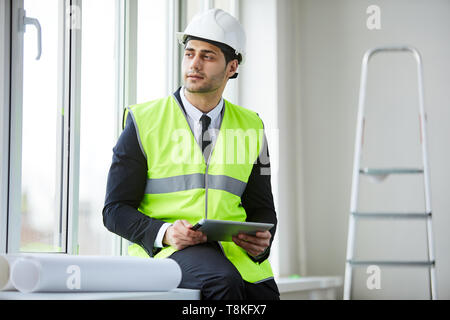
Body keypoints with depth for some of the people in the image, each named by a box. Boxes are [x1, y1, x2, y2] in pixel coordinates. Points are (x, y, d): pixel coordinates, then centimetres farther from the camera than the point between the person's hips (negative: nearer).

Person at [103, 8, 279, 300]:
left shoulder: (250, 128, 14)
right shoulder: (145, 122, 4)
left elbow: (262, 208, 17)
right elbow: (116, 210, 1)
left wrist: (261, 240, -7)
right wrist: (165, 232, -18)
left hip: (235, 252, 4)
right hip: (164, 251, -3)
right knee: (223, 281, -33)